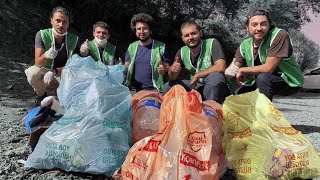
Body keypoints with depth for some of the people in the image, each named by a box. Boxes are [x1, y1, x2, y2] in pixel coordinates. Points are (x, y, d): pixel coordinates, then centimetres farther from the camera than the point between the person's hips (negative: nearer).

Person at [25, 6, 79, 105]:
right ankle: (41, 94, 0)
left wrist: (54, 71, -31)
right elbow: (38, 64, -21)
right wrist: (46, 56, -43)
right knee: (33, 73, -32)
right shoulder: (42, 35, -15)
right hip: (44, 72, 0)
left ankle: (50, 94, 6)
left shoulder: (73, 39, -14)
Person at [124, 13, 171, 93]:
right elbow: (126, 68, 14)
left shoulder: (161, 47, 1)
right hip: (134, 90, 3)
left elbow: (168, 68, 4)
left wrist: (164, 70, -18)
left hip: (153, 90, -2)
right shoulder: (131, 47, 12)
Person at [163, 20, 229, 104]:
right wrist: (172, 69, -21)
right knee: (168, 86, -8)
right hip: (195, 87, 4)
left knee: (215, 76, -35)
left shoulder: (212, 43, -12)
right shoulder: (182, 52, 1)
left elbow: (221, 67, -25)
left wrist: (197, 75, -18)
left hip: (215, 88, -4)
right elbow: (172, 78, 3)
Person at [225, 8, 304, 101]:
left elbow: (268, 68, -31)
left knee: (263, 77, -32)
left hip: (290, 82, -6)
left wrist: (242, 70, -19)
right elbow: (234, 67, -6)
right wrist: (231, 70, -31)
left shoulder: (279, 35, -25)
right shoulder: (245, 45, -6)